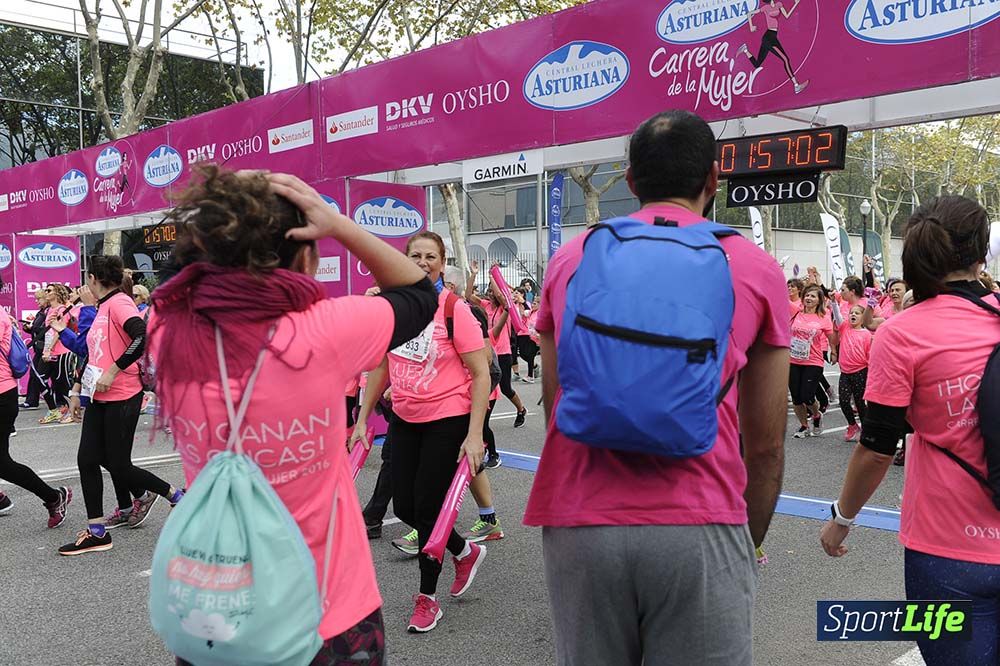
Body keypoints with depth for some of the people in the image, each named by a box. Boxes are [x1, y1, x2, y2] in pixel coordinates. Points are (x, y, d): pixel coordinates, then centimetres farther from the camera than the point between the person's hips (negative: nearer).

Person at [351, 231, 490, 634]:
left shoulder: (453, 309, -14)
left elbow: (481, 374, -14)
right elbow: (380, 366, 11)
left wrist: (474, 434, -19)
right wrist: (362, 419, 9)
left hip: (447, 421, -6)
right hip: (404, 419, 6)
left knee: (427, 507, 1)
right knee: (404, 506, 10)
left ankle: (427, 599, 23)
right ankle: (466, 553, 37)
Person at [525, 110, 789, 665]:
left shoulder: (571, 258, 9)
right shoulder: (755, 268, 5)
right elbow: (765, 446, 7)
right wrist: (748, 543, 21)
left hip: (578, 526, 2)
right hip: (700, 528, -1)